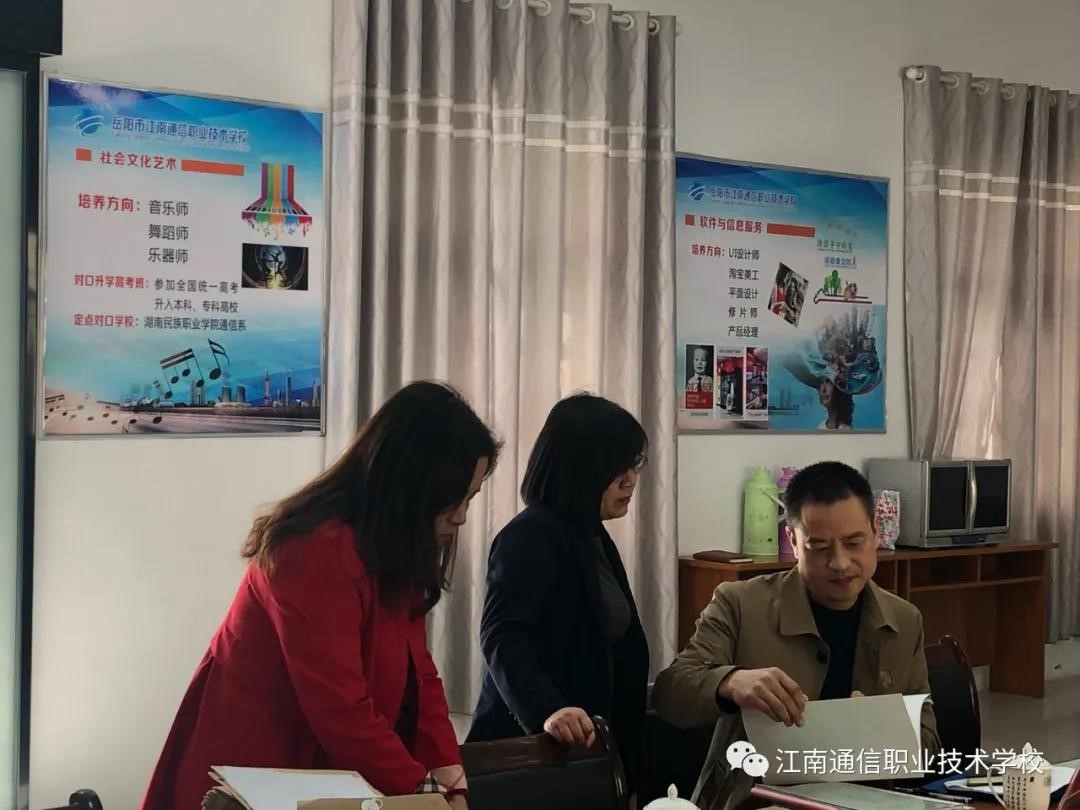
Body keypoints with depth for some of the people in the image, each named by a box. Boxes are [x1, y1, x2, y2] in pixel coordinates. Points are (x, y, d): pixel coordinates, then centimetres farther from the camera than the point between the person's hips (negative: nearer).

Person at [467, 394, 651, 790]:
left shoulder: (593, 536, 13)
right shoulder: (531, 536, -14)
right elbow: (502, 639, -26)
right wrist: (547, 710, -41)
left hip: (587, 740, 9)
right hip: (529, 742, -9)